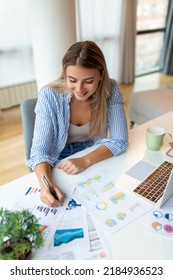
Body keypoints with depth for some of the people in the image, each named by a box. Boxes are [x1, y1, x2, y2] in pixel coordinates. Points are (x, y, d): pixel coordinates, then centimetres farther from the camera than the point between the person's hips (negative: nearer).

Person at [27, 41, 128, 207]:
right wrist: (46, 184, -39)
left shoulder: (111, 90, -16)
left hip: (96, 159, 2)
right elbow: (40, 150, -20)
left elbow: (119, 140, -13)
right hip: (58, 164, -1)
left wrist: (85, 160, -28)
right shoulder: (49, 96, -20)